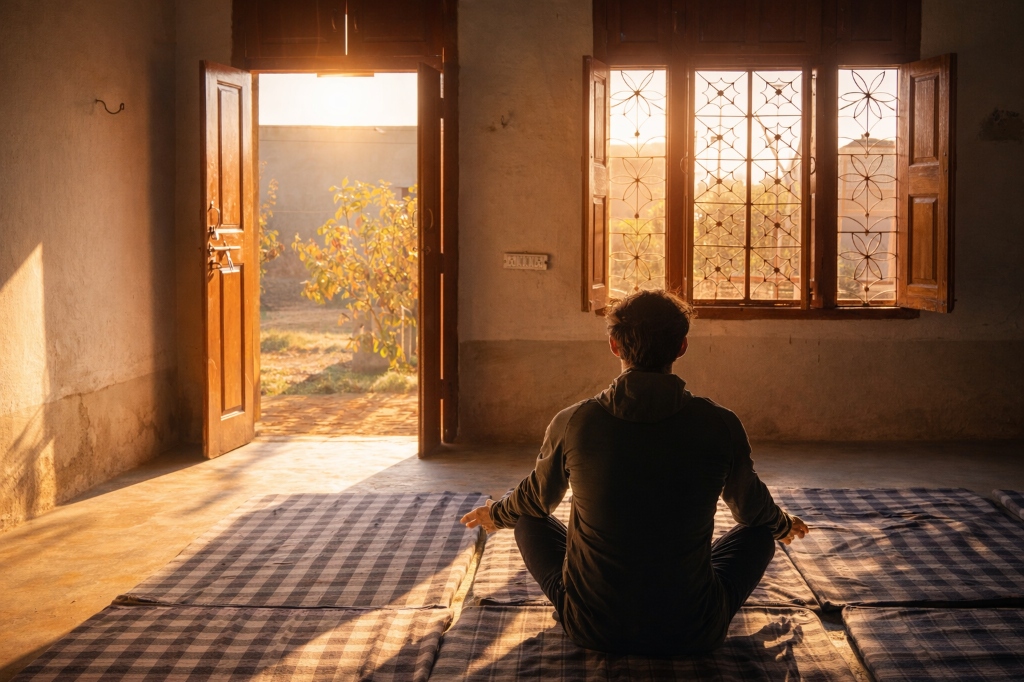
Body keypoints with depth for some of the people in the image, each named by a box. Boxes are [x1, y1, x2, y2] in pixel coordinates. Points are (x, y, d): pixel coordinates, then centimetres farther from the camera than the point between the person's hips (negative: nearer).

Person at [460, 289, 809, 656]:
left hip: (592, 628, 0)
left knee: (529, 522, 24)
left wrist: (495, 513, 36)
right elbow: (751, 506, 11)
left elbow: (535, 498, 11)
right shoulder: (720, 426, -10)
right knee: (758, 532, 24)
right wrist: (784, 525, 37)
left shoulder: (573, 424, -10)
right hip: (693, 633, 0)